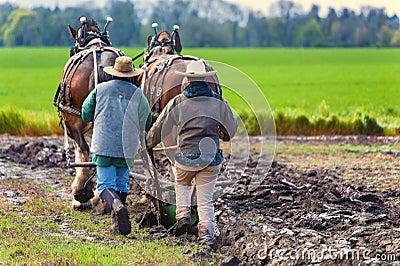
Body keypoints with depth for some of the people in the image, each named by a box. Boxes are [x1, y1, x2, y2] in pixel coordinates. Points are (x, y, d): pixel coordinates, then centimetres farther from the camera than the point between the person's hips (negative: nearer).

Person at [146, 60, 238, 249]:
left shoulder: (177, 102, 2)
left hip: (185, 156, -1)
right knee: (205, 200, 8)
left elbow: (158, 129, 11)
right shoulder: (218, 102, 6)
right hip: (211, 157, 1)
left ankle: (183, 216, 11)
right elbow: (231, 128, 21)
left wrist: (148, 145, 30)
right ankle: (206, 236, -1)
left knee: (182, 185, 29)